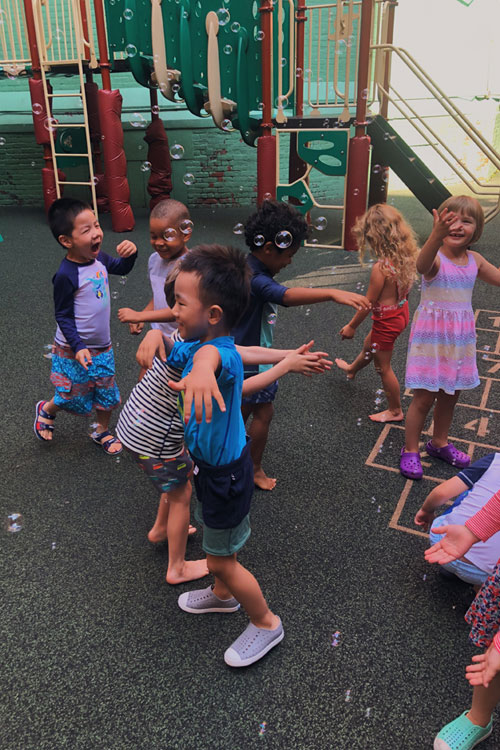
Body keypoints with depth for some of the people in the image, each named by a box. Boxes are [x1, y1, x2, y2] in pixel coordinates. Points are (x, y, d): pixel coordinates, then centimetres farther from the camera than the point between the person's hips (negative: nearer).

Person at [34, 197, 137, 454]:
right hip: (75, 350, -6)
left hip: (102, 346, 7)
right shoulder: (67, 275, -26)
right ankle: (46, 409, 42)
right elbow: (63, 316, -19)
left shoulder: (98, 258, -5)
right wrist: (78, 347, -26)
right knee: (74, 398, 11)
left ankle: (102, 432, 41)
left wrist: (129, 253, -6)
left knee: (107, 393, 18)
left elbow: (122, 268, 15)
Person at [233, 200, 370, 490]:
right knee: (264, 412, 7)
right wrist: (332, 293, -59)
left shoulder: (250, 270, 3)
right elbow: (286, 295, -50)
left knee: (246, 407, 25)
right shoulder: (254, 279, -30)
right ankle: (256, 470, 25)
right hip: (250, 361, -10)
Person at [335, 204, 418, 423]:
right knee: (369, 345, 34)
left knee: (383, 367, 13)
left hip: (387, 320, -8)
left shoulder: (380, 268, -31)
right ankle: (352, 368, 64)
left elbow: (368, 303, -21)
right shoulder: (406, 257, -9)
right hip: (401, 312, 8)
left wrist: (351, 326, -7)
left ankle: (395, 411, 31)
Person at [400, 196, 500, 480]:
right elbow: (422, 266, -43)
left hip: (460, 338, 6)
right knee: (424, 398, 0)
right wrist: (437, 235, -62)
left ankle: (440, 442, 39)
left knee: (451, 395, 18)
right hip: (432, 336, -6)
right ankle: (410, 450, 18)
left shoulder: (474, 260, 2)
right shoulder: (436, 257, -18)